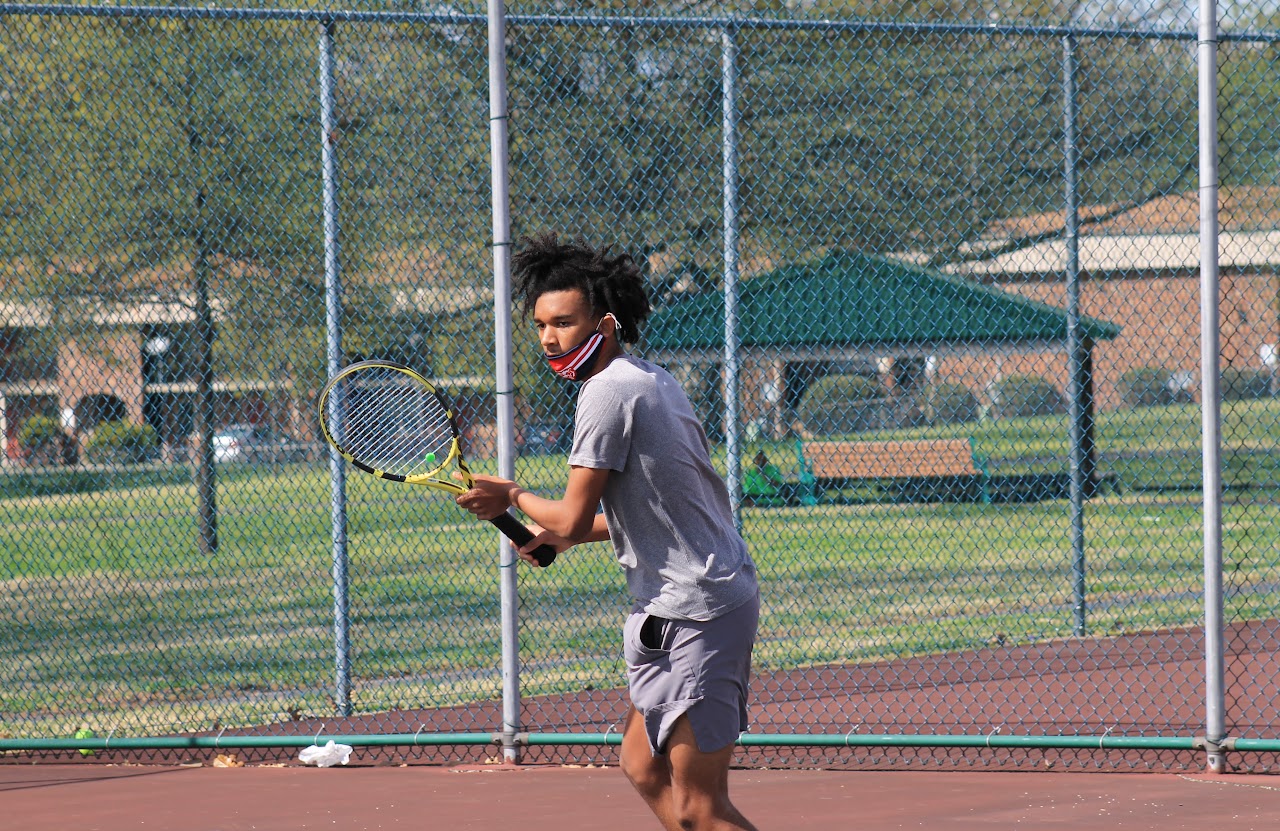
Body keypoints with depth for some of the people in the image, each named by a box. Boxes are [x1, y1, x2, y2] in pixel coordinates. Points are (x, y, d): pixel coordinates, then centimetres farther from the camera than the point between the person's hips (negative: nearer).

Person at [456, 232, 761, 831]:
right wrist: (558, 534, 22)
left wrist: (513, 499, 5)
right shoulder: (650, 379, 15)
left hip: (694, 612, -10)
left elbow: (571, 519, -15)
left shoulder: (608, 392, -15)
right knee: (645, 770, 16)